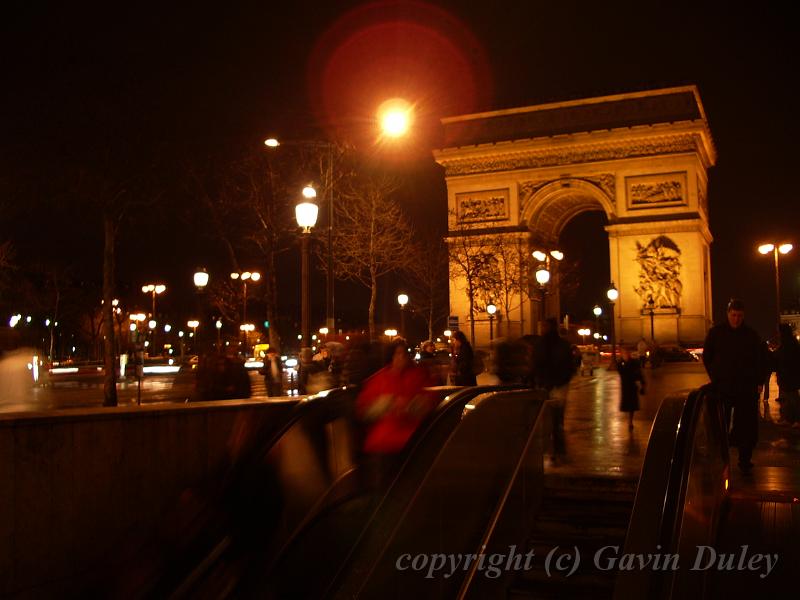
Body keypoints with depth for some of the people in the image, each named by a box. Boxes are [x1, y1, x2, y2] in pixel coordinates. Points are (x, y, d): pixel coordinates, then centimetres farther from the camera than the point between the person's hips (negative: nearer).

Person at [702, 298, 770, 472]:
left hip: (747, 388, 1)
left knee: (747, 426, 0)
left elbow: (762, 358, 9)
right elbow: (707, 357, 10)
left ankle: (745, 460, 9)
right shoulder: (716, 332, 2)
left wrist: (759, 381, 3)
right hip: (722, 387, 0)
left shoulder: (751, 334, 3)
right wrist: (715, 378, 5)